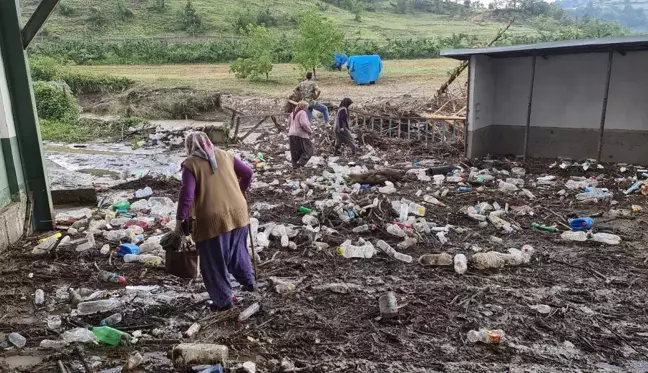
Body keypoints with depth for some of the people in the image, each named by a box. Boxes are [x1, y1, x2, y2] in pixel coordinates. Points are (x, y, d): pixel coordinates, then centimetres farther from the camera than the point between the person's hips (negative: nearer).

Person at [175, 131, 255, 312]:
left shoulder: (190, 163, -5)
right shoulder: (224, 155, 10)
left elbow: (187, 194, -12)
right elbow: (247, 173, 13)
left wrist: (180, 219, -3)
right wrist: (239, 192, 28)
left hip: (212, 218, -5)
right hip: (237, 212, 5)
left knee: (214, 262, 9)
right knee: (238, 250, 28)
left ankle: (223, 300, 18)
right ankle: (249, 281, 37)